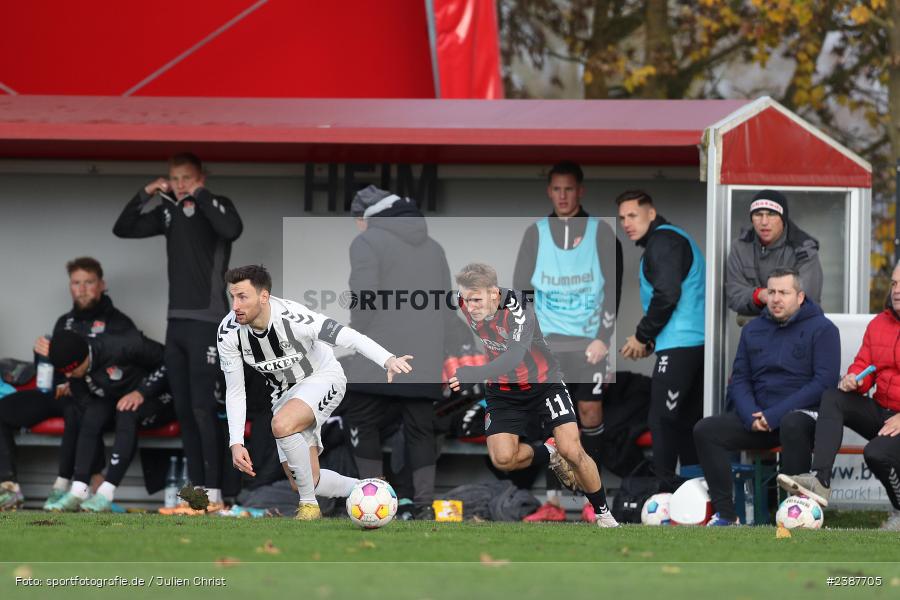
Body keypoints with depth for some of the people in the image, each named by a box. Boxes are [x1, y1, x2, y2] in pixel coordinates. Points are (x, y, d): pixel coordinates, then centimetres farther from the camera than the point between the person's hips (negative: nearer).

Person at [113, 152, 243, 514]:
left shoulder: (214, 206, -5)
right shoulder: (168, 212, 12)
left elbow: (232, 229, -27)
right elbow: (123, 229, 14)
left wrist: (201, 195, -18)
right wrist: (145, 194, 3)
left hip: (207, 321, -7)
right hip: (177, 321, 7)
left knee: (203, 406, -12)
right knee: (183, 409, 6)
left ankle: (214, 491, -11)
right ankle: (196, 489, 10)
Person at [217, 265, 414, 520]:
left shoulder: (292, 317, -33)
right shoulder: (228, 332, -19)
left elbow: (348, 336, -39)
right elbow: (234, 392, -9)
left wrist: (388, 360, -56)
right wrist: (236, 443, -18)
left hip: (322, 377, -6)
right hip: (285, 392, 6)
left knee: (282, 424, -36)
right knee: (309, 480, 4)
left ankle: (309, 505, -18)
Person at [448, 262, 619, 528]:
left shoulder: (518, 307, -32)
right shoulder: (464, 305, -15)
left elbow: (515, 355, -48)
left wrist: (475, 374, -62)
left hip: (542, 382, -4)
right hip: (502, 390, 4)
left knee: (571, 451, -17)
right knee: (503, 459, -18)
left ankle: (602, 513, 6)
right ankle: (548, 454, 15)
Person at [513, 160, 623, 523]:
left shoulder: (600, 233, 2)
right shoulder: (535, 234, 8)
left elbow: (613, 290, 1)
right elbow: (520, 290, 9)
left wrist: (603, 339, -7)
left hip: (589, 343, -1)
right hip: (547, 343, 1)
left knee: (590, 412, -4)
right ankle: (552, 502, -3)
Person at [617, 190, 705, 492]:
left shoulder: (662, 241, -9)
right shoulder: (674, 239, 23)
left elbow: (667, 296, -19)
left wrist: (643, 337, -9)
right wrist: (650, 340, 19)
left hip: (679, 345, -10)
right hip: (696, 343, 10)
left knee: (662, 420, -9)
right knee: (687, 421, 12)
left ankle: (667, 491, -9)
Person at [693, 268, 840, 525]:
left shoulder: (821, 329, -2)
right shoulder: (753, 330, 16)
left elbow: (824, 382, -12)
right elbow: (739, 379, 15)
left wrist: (776, 415, -18)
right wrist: (750, 415, -8)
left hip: (803, 414, -6)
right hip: (757, 416, 6)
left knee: (792, 426, -41)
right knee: (705, 431, -15)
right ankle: (726, 514, -18)